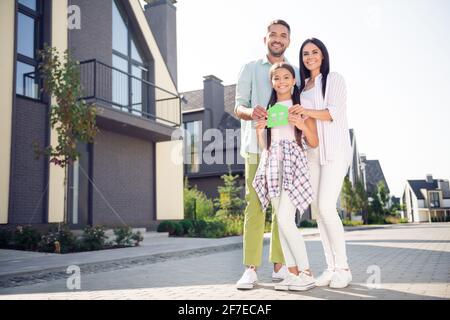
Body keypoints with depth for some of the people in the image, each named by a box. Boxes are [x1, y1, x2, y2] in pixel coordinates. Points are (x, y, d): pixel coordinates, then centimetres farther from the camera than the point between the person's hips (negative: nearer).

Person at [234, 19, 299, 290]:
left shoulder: (297, 73, 17)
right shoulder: (251, 69, 11)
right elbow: (238, 107, 2)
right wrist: (250, 111, -22)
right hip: (257, 146, -2)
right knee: (255, 204, -8)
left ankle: (280, 265, 8)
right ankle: (251, 268, -5)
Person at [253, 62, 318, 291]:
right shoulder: (268, 109, 19)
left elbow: (314, 143, 3)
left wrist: (303, 126, -15)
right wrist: (259, 130, -1)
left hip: (293, 164, -5)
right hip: (272, 166, 5)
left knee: (285, 219, -15)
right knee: (281, 221, 2)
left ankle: (306, 274, -6)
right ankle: (293, 273, 8)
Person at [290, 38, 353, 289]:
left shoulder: (335, 79, 4)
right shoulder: (302, 87, 20)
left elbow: (334, 113, -9)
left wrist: (308, 112, -25)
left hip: (334, 150, -6)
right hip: (311, 151, 6)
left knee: (326, 206, -16)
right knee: (316, 208, 0)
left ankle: (343, 268, -3)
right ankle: (331, 267, 8)